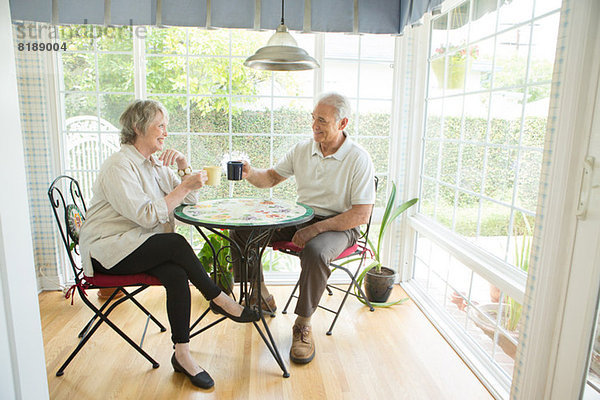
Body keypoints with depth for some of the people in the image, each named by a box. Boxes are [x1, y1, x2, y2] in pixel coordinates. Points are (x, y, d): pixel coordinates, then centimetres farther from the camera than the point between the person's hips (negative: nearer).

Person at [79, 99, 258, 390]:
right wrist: (185, 186, -22)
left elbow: (188, 199, 11)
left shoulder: (155, 163, 12)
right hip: (107, 251, -6)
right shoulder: (119, 166, -13)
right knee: (176, 243, -29)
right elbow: (148, 215, -23)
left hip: (141, 247, 6)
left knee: (177, 275, -24)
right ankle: (220, 300, -13)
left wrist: (184, 166, -3)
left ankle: (182, 355, -18)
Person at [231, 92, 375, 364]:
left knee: (315, 252, -40)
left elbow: (361, 215, -18)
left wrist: (315, 229, -25)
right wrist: (250, 173, -13)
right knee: (241, 231, -4)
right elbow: (270, 178, 11)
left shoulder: (358, 159, -14)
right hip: (299, 218, 6)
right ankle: (261, 297, 11)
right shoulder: (302, 150, 2)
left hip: (339, 226, -5)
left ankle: (303, 324, -17)